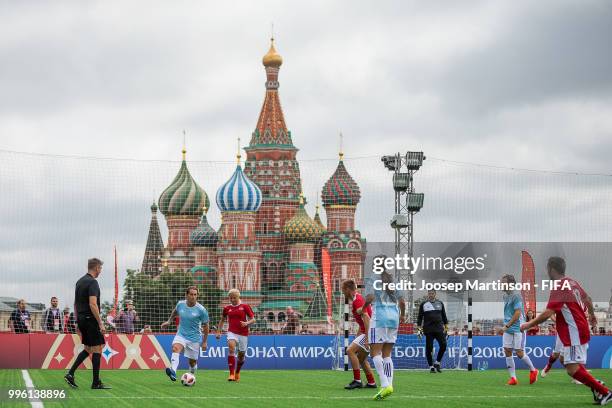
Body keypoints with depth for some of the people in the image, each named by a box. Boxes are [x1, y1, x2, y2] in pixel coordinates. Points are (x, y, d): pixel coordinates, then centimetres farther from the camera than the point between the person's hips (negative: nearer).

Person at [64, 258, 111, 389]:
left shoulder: (79, 281, 13)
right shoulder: (92, 282, -15)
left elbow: (76, 303, 18)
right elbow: (93, 304, -23)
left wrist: (77, 321, 23)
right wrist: (100, 323, -21)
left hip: (82, 319, 9)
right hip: (90, 320, -9)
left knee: (88, 349, 17)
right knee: (97, 349, -2)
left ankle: (70, 374, 7)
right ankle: (96, 382, 0)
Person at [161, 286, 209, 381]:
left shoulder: (201, 310, -11)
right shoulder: (180, 304, -3)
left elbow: (205, 326, -2)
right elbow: (175, 311, 23)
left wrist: (204, 342, -1)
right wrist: (169, 321, 20)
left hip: (194, 338, -1)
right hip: (181, 335, 1)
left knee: (192, 362, 6)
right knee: (175, 348, -30)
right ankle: (173, 372, -49)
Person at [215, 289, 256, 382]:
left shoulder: (245, 307, 0)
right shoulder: (227, 308, 9)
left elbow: (253, 319, 2)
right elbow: (222, 320, 23)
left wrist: (246, 323, -17)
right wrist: (218, 331, 15)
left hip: (243, 333, 0)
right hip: (232, 332, 1)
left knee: (241, 355, 7)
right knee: (231, 348, -26)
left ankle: (237, 372, 37)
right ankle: (231, 374, -29)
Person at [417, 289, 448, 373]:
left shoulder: (440, 303, 13)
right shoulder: (423, 304, 7)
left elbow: (444, 316, 17)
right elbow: (420, 317, 7)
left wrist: (446, 327, 11)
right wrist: (419, 328, -1)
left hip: (439, 328, 2)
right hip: (428, 330, -1)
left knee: (443, 345, -11)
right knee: (429, 348, -2)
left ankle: (437, 363, 6)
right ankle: (431, 366, 7)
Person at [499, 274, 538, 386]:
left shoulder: (516, 296, -14)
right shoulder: (505, 296, 11)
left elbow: (517, 314, -20)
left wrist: (506, 326, -23)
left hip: (518, 329, -8)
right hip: (508, 330, 8)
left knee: (519, 352, -5)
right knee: (507, 351, -1)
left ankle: (533, 370, 18)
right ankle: (513, 378, 3)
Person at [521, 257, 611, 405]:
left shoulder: (558, 288, -19)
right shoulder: (572, 283, 9)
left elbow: (547, 314, -25)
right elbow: (587, 298, 26)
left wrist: (529, 325, -14)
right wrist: (591, 314, 45)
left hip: (574, 334, -10)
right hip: (581, 330, 10)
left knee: (572, 369, -12)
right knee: (564, 360, 18)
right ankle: (595, 385, 15)